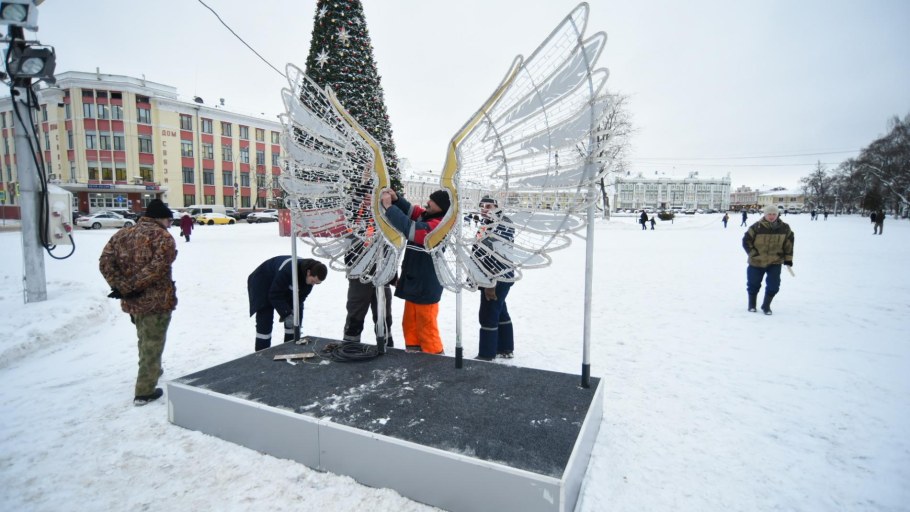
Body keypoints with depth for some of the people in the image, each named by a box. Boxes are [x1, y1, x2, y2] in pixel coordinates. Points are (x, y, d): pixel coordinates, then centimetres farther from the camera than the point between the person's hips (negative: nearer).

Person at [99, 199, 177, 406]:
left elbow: (105, 262, 0)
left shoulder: (121, 234, 9)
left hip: (132, 301, 7)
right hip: (157, 300, -7)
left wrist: (122, 287, -7)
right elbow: (157, 267, -25)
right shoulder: (163, 236, -12)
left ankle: (150, 372, 45)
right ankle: (144, 391, 11)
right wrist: (132, 286, -19)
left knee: (144, 340, 27)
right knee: (152, 345, 5)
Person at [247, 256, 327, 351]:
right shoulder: (287, 271, -42)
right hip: (263, 284, -6)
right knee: (265, 322, -15)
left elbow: (301, 296, -10)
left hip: (287, 288, 7)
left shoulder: (311, 276, -20)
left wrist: (293, 313, -23)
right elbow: (275, 296, -34)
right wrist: (287, 315, -35)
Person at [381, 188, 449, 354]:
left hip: (426, 287, -9)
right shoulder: (425, 216, 3)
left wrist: (389, 206, -25)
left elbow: (409, 228, -32)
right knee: (410, 324, 19)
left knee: (426, 326, 4)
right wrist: (396, 199, -11)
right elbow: (410, 210, 10)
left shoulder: (438, 226, -23)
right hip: (413, 282, 9)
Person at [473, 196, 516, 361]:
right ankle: (506, 349, 31)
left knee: (488, 315, -4)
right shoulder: (486, 223, 14)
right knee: (500, 313, 18)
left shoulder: (502, 224, -18)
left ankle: (486, 355, 7)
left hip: (498, 279, -10)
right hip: (491, 278, 10)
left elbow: (498, 256, -24)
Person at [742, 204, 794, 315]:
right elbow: (746, 241, -5)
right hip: (756, 262, -2)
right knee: (753, 285, 10)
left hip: (775, 262, 2)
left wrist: (788, 258, 5)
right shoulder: (756, 227, -12)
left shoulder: (784, 228, -3)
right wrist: (753, 254, -8)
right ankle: (752, 305, 30)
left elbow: (789, 243, 7)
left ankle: (766, 305, 19)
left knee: (773, 285, -2)